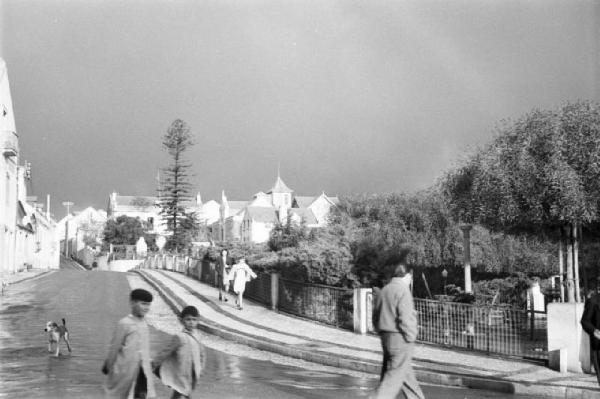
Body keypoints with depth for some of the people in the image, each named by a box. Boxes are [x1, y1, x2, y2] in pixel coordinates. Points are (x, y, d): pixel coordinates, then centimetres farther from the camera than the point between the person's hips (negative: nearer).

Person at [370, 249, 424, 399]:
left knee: (407, 375, 17)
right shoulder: (402, 290, -15)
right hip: (401, 339, -8)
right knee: (393, 378, -4)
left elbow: (375, 318, 12)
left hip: (386, 337, 8)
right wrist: (411, 338, -10)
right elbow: (405, 319, -20)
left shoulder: (383, 291, 9)